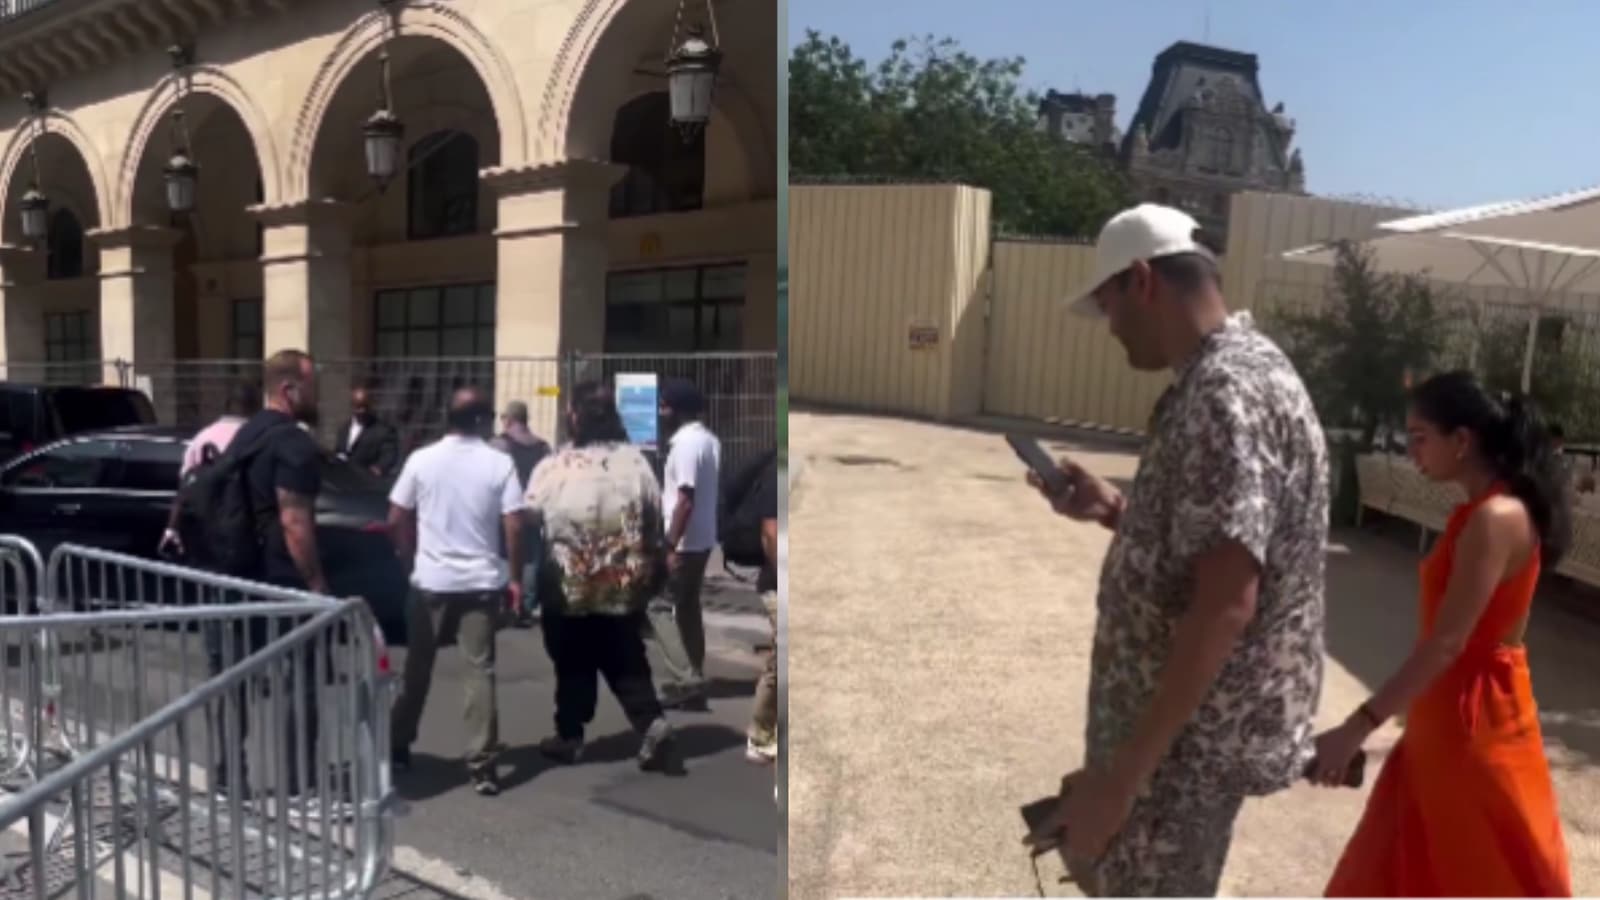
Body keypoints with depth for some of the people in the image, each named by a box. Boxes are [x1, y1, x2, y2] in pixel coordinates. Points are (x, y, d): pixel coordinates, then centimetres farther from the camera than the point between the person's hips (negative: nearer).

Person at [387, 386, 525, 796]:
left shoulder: (422, 460, -1)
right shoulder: (500, 463, -5)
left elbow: (396, 521, 2)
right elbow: (513, 527, -9)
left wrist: (411, 559, 18)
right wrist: (514, 577, 2)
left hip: (430, 580, 1)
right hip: (482, 582, -1)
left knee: (417, 666, 17)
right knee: (480, 671, 3)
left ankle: (399, 746, 30)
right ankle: (482, 765, 4)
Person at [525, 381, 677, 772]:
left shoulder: (554, 466, -11)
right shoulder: (636, 461, -2)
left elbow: (527, 519, -2)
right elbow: (656, 521, 3)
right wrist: (650, 567, 15)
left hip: (568, 585, -2)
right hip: (625, 585, 2)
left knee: (573, 664, 14)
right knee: (628, 663, 12)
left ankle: (569, 737, 25)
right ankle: (654, 725, -4)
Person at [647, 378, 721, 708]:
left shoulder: (685, 444, -19)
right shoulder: (709, 440, 11)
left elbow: (686, 501, -23)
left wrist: (671, 546, -22)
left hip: (684, 542, -10)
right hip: (703, 539, 10)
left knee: (660, 607, -2)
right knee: (688, 607, 15)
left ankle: (686, 680, -4)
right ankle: (692, 679, 21)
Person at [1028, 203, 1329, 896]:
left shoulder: (1225, 392, -23)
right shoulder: (1236, 373, 10)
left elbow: (1225, 606, -29)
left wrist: (1120, 774, -26)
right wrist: (1114, 510, 8)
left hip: (1191, 735, -10)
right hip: (1187, 715, 10)